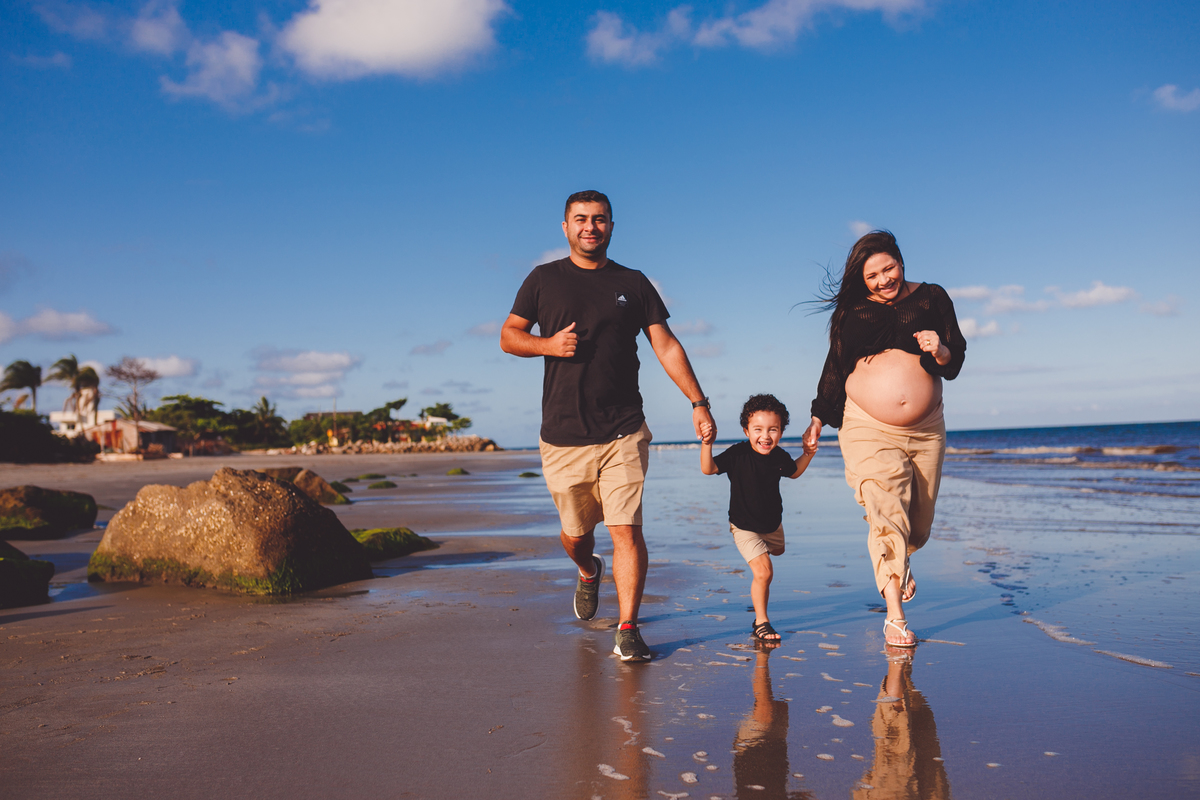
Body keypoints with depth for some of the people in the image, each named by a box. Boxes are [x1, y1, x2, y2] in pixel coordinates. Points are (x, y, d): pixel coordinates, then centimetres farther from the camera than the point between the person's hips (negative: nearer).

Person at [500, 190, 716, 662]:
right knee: (574, 534, 11)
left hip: (623, 433, -1)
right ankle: (588, 572, 45)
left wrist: (698, 401, 0)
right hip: (562, 438, 1)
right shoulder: (543, 280, 10)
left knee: (626, 531, -10)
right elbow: (509, 336, 11)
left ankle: (628, 630, 1)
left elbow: (666, 346, 8)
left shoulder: (633, 284, 10)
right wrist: (549, 344, -10)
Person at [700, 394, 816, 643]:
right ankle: (761, 622, 3)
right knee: (764, 572, -16)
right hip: (744, 527, -6)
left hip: (773, 523, 6)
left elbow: (793, 472, 10)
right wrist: (707, 444, -42)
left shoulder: (779, 456, -11)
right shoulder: (738, 454, -26)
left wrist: (807, 455, -5)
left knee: (777, 551, 33)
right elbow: (708, 469, -29)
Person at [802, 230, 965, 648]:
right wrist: (819, 418, 7)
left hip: (925, 430, 2)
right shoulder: (853, 311, 3)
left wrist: (940, 350, -17)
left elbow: (955, 364, 5)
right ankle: (894, 616, -9)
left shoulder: (932, 298, 5)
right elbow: (834, 367, 10)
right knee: (886, 517, -14)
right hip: (869, 429, -2)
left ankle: (899, 563, 46)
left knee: (919, 520, 12)